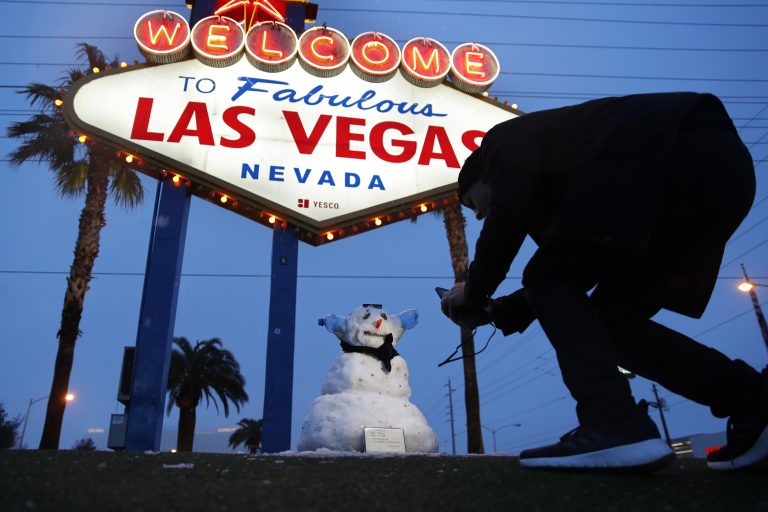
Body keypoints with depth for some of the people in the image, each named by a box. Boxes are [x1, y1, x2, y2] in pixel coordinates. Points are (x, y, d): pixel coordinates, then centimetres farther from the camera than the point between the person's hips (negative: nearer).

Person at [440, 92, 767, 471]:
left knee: (547, 279, -3)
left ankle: (616, 427, -14)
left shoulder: (507, 139, 13)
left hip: (678, 160, -9)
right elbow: (571, 274, 27)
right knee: (612, 318, 13)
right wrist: (497, 311, 25)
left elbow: (508, 216, -6)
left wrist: (474, 290, 8)